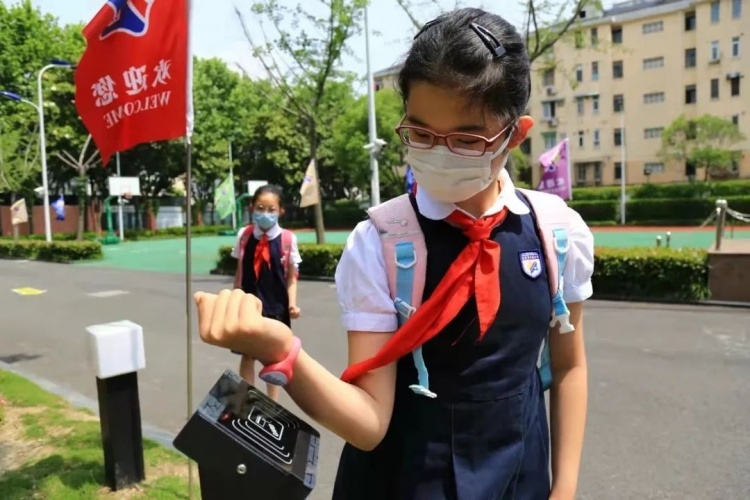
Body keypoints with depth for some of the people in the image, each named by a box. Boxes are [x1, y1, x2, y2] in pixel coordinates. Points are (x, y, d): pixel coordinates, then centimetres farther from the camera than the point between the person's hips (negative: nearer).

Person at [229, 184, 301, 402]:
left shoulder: (287, 238, -9)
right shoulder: (243, 235, -2)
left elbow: (292, 276, -4)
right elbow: (239, 273, 6)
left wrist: (292, 303, -13)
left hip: (276, 306, -1)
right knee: (247, 354, 11)